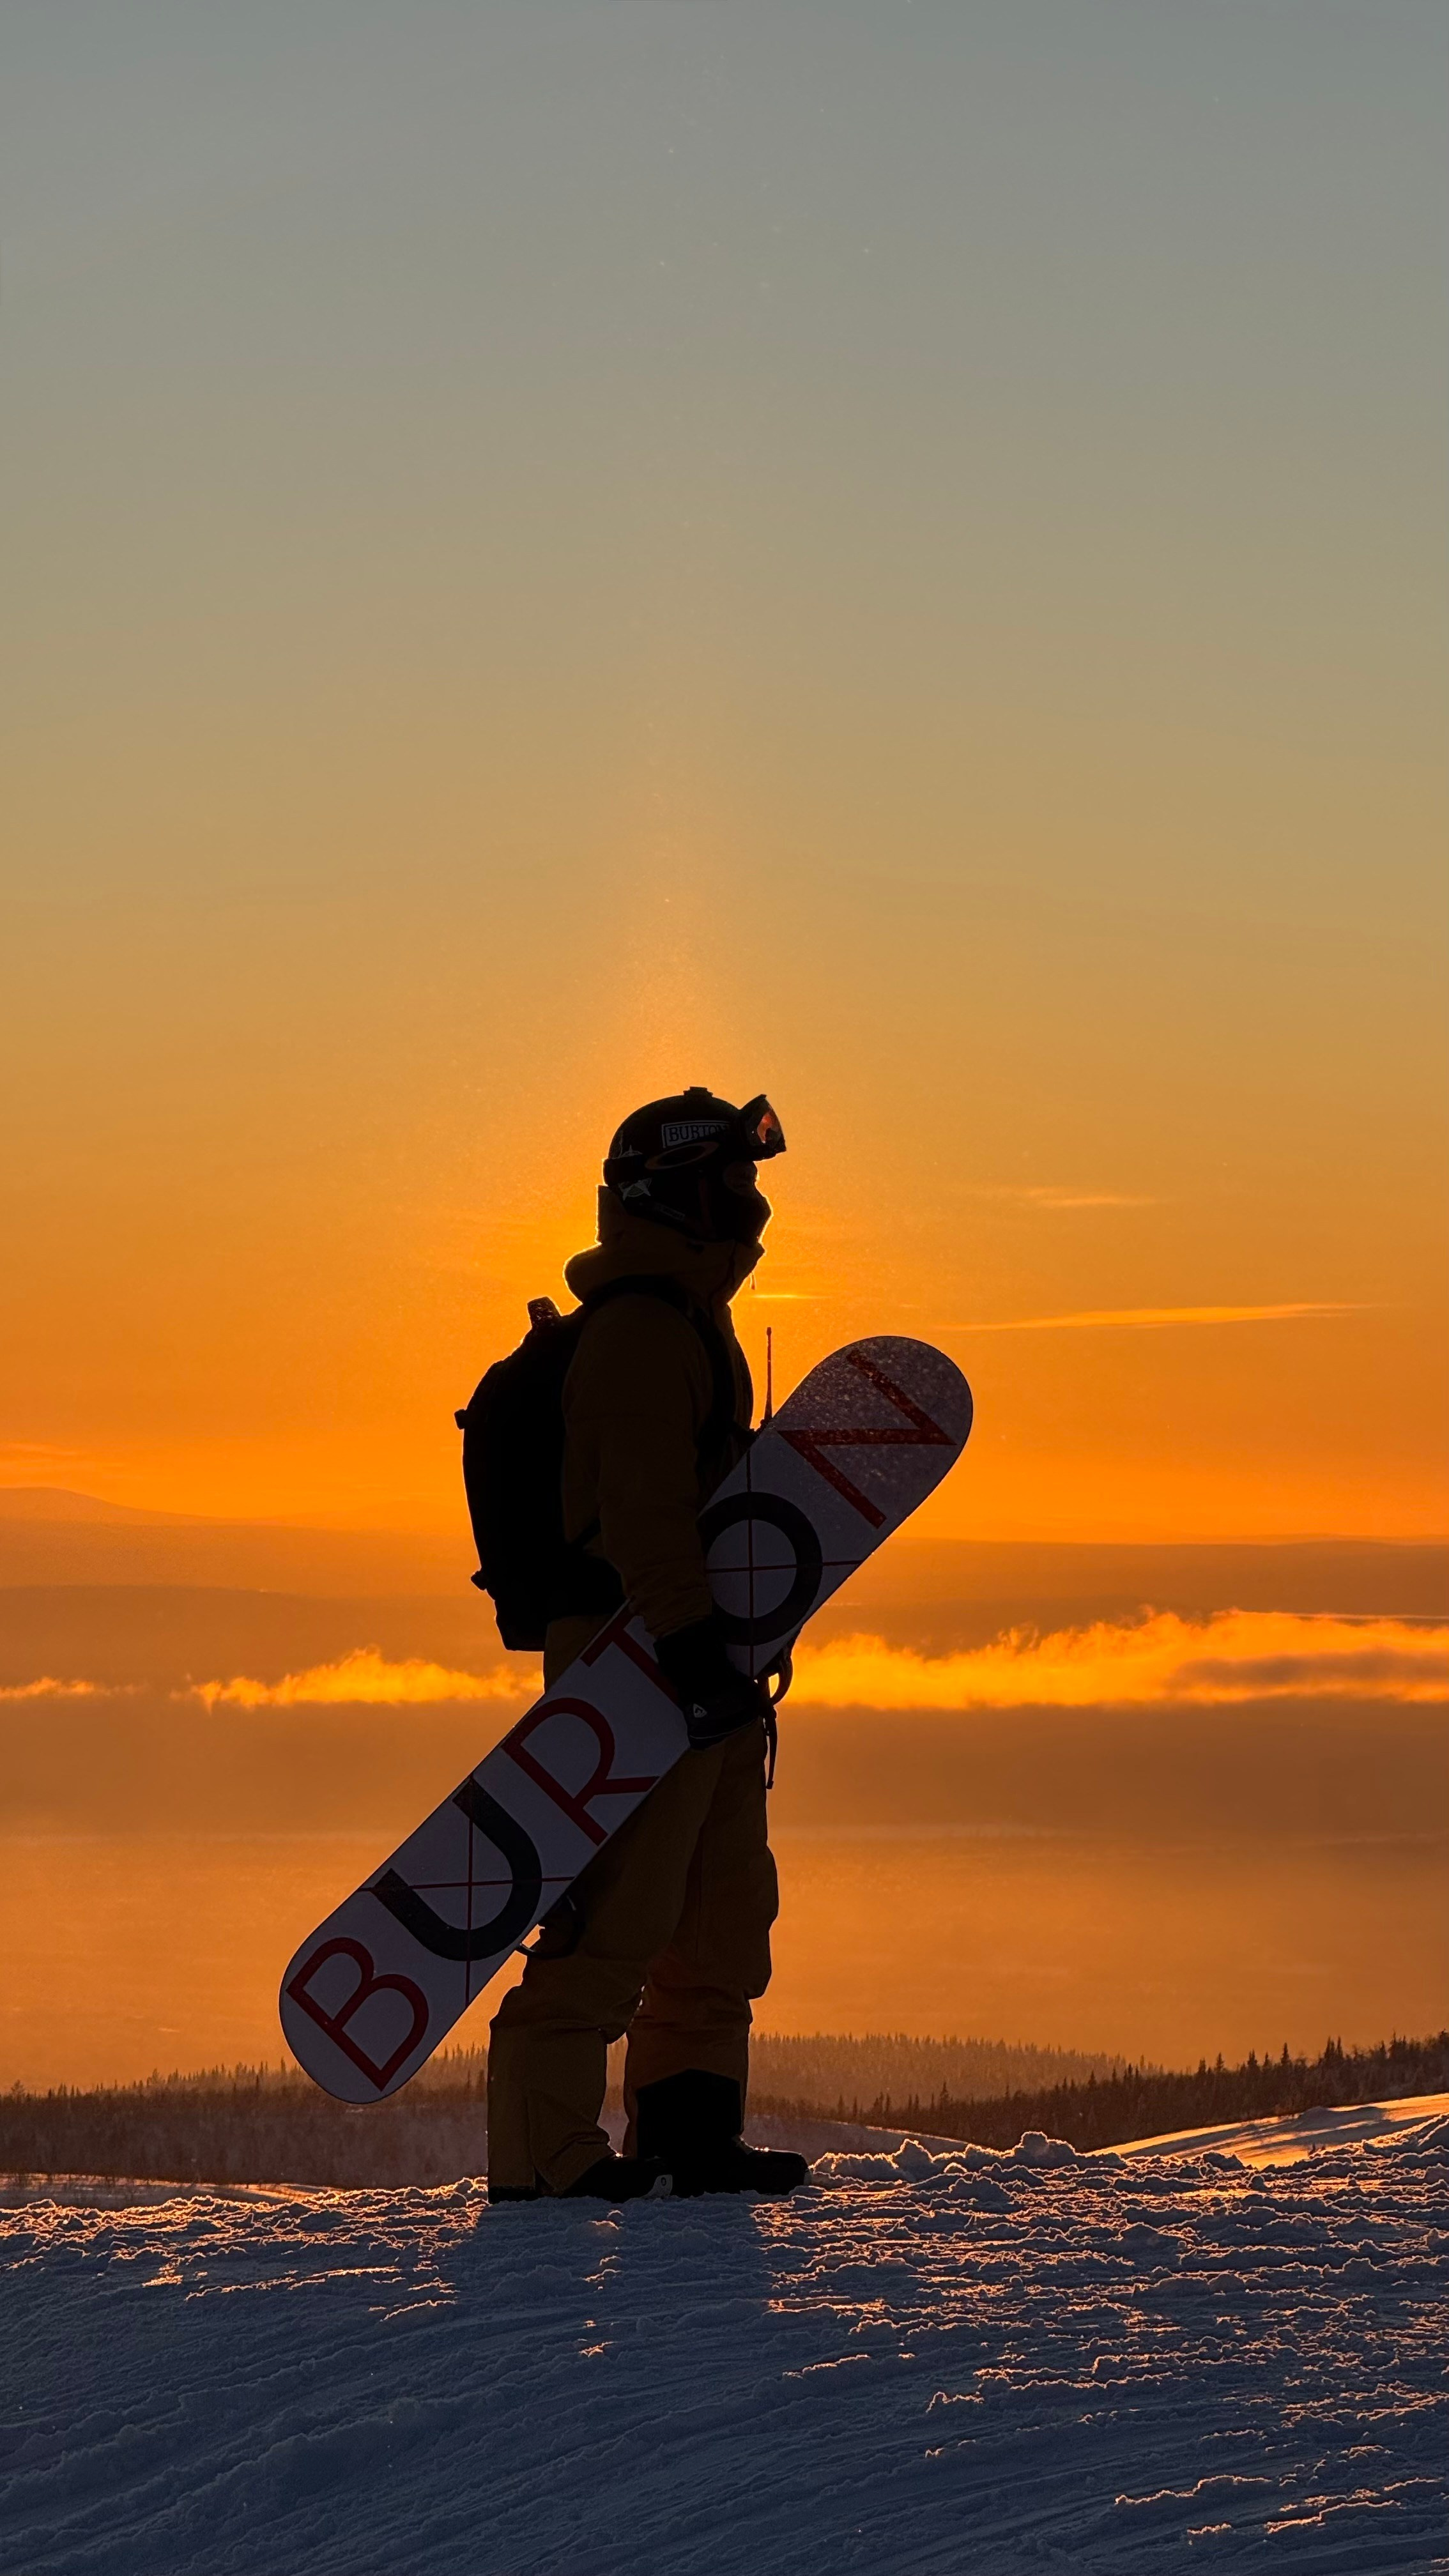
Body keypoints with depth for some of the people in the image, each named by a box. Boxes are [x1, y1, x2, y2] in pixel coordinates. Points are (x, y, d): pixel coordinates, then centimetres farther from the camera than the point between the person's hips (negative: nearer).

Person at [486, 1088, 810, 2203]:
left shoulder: (686, 1323, 21)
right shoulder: (641, 1328, -13)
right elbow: (643, 1507, -24)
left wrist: (733, 1650, 27)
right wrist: (691, 1641, -31)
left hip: (695, 1665, 11)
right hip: (639, 1662, -11)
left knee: (726, 1904, 13)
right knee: (618, 1914, -11)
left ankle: (686, 2131, 18)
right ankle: (545, 2149, -9)